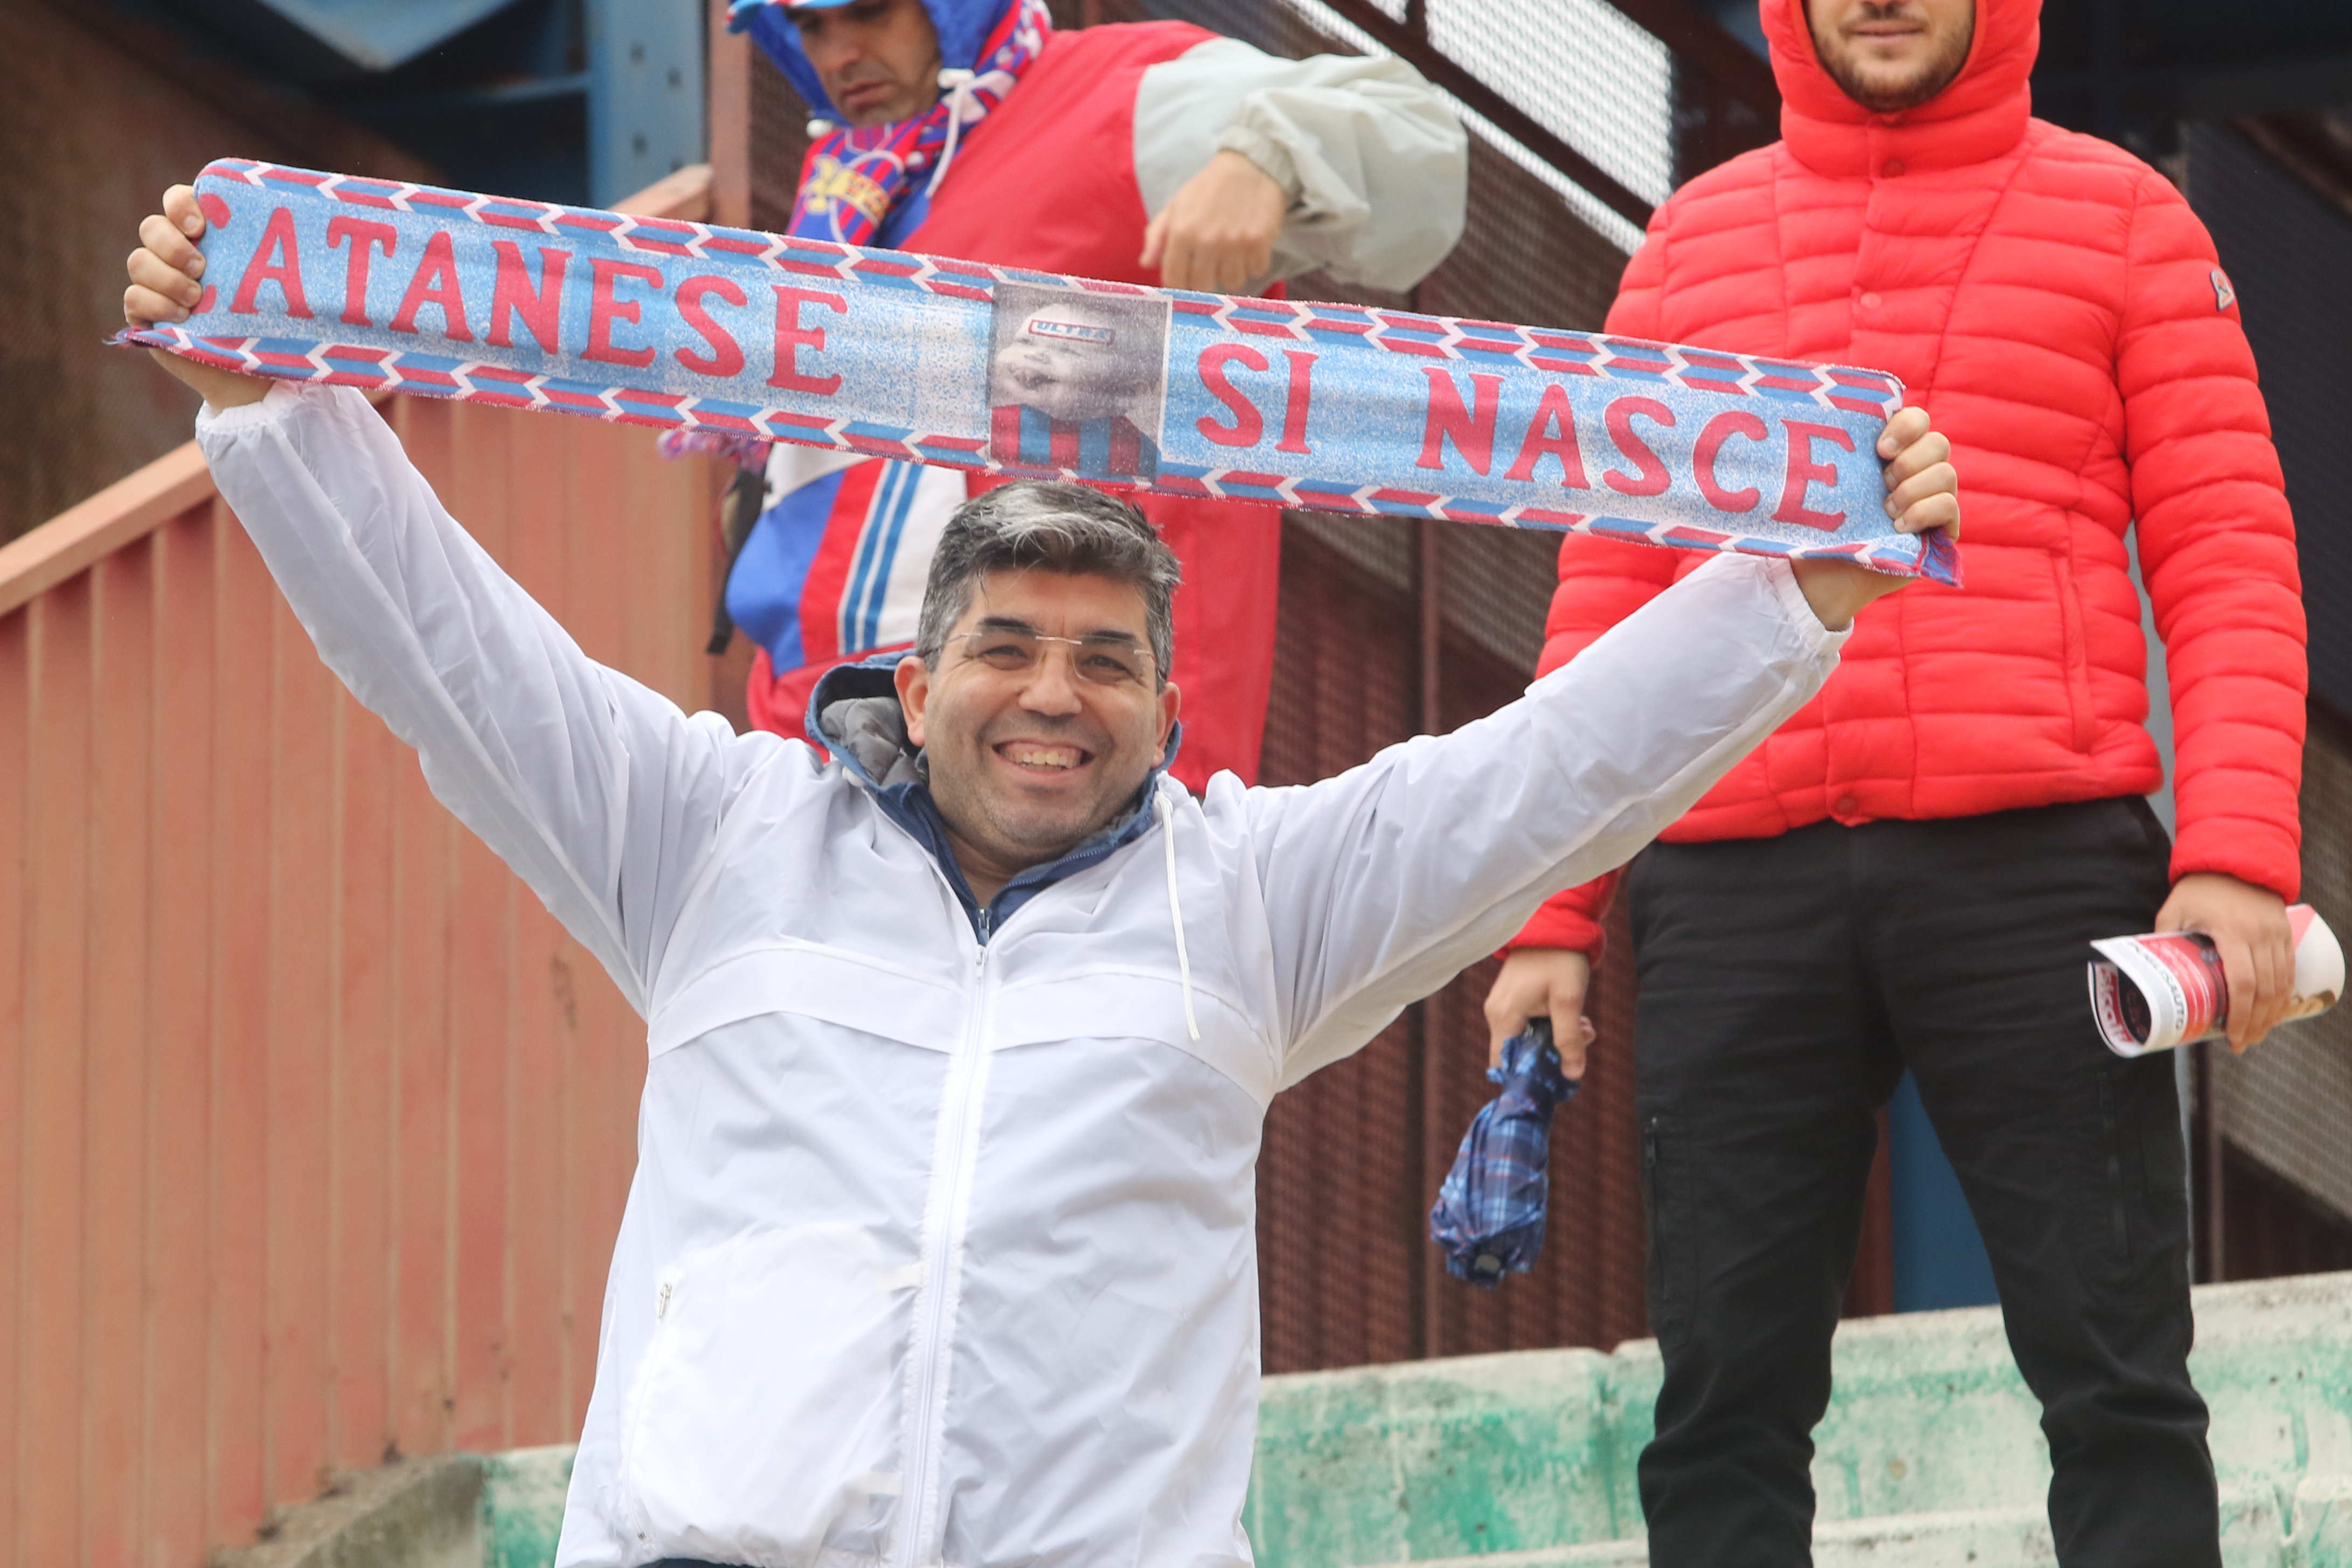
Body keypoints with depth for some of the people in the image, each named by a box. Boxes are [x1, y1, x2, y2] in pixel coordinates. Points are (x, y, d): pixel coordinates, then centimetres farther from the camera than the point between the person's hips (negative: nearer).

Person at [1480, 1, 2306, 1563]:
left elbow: (2228, 557, 3)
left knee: (2115, 1383, -4)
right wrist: (1548, 913, 7)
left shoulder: (2121, 216, 9)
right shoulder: (1695, 239, 17)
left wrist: (2236, 856, -11)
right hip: (1738, 888, 2)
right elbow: (1607, 594, 15)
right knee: (1726, 1403, 1)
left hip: (2036, 859, -2)